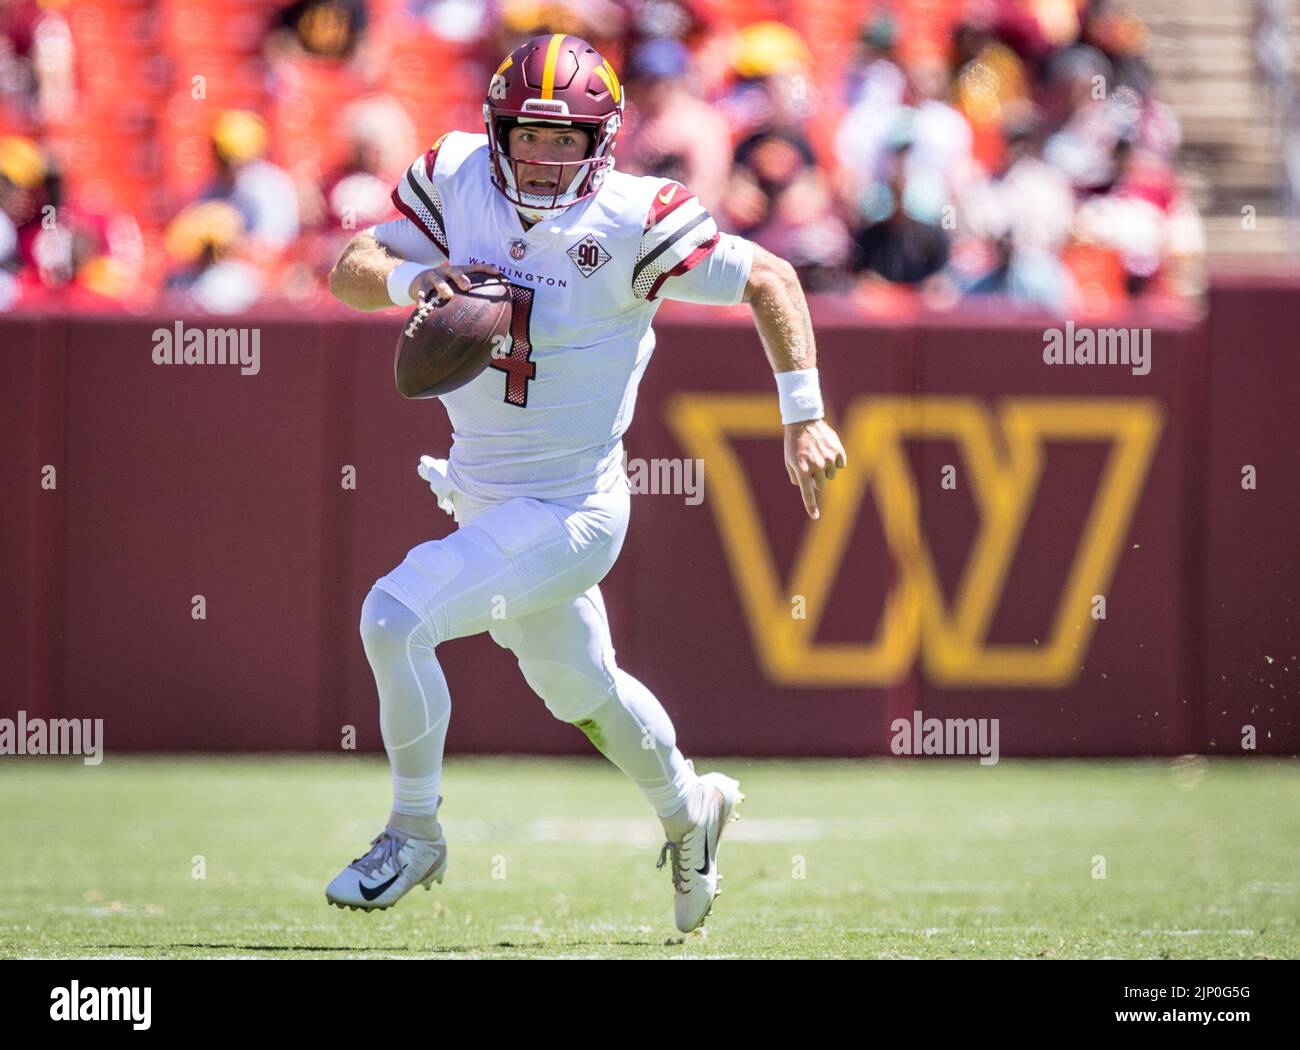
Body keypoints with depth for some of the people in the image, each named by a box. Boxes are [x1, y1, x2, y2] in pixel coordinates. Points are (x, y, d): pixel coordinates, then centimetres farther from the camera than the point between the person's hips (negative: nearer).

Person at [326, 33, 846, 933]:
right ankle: (687, 806, 53)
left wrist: (805, 418, -15)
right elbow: (349, 269, -5)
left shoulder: (632, 221, -20)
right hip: (484, 500, 6)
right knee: (579, 687, 24)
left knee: (396, 617, -20)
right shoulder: (454, 178, -6)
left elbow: (769, 279, -11)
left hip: (572, 513, -6)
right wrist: (412, 275, -27)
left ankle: (415, 835, -1)